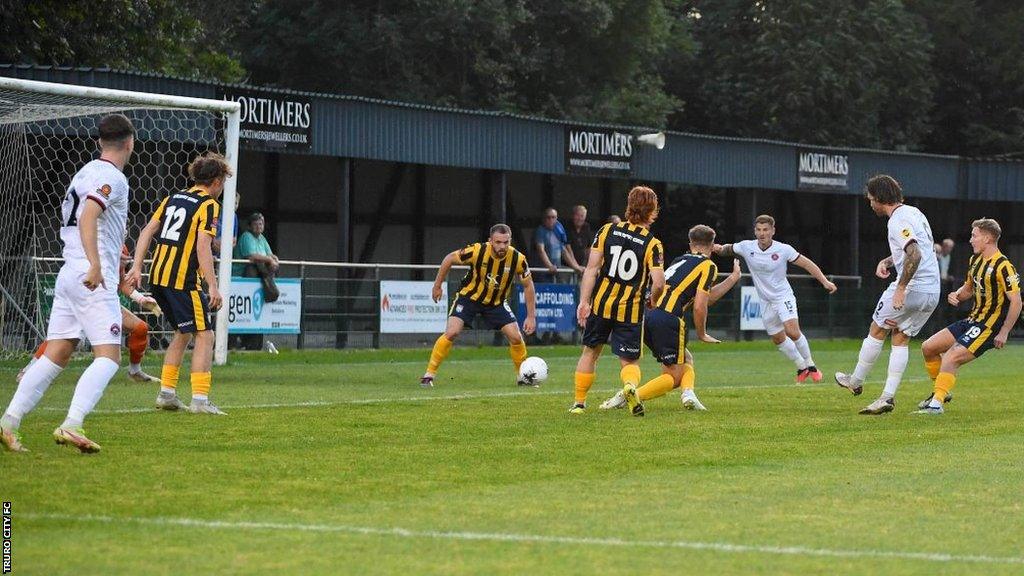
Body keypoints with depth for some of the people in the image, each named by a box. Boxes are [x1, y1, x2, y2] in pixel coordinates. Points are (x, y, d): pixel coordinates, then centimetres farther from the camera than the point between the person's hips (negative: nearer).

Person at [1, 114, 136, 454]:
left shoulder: (86, 172, 19)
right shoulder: (111, 177, -8)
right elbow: (88, 216, -24)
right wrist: (95, 265, -36)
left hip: (69, 275, 9)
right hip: (95, 282, -9)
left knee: (56, 356, 8)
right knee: (108, 357, -10)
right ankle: (71, 425, -24)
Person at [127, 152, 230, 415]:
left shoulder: (174, 197, 16)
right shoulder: (209, 205, -6)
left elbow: (148, 231, 11)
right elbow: (203, 246, -16)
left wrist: (137, 267, 10)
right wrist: (213, 287, -17)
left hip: (158, 276, 8)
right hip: (183, 280, -8)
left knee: (183, 333, 21)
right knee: (204, 335, -3)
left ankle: (167, 393, 19)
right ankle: (200, 399, -11)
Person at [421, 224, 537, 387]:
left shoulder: (518, 259, -21)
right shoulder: (477, 251, -28)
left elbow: (528, 285, -5)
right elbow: (449, 259, -11)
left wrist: (531, 316, -7)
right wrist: (437, 286, -5)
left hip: (497, 302, 2)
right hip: (470, 296, -2)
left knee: (516, 337, -7)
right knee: (451, 332, -19)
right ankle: (429, 375, -8)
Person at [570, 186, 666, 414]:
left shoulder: (608, 231, 0)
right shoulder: (653, 245, -8)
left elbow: (591, 268, -5)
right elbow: (658, 283, -16)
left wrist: (584, 301, -5)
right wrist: (652, 302, 5)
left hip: (601, 303, 2)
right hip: (631, 310, -2)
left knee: (590, 352, 20)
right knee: (630, 361, 7)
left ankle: (579, 402, 24)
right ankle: (630, 386, -26)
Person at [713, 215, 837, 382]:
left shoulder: (783, 249, -16)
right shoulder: (747, 247, -9)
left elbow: (806, 263, -8)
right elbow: (727, 250, 8)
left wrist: (825, 281, -13)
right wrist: (718, 248, -13)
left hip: (783, 296, -4)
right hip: (765, 302, 4)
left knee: (792, 331, -22)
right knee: (778, 339, 8)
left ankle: (810, 365, -3)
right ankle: (801, 367, 27)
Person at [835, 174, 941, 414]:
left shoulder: (898, 221, -14)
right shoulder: (913, 212, 17)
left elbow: (914, 254, -28)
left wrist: (901, 288, -27)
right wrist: (887, 261, 23)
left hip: (912, 287, -9)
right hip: (932, 293, 9)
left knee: (877, 331, 9)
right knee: (900, 338, 10)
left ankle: (855, 381, 22)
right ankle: (888, 396, 2)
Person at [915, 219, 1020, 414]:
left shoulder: (1003, 266, -17)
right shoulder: (975, 260, 10)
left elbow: (1016, 301, -18)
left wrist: (1004, 333, -20)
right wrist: (957, 295, 1)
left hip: (989, 326, -9)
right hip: (972, 320, 9)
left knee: (951, 358, -24)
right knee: (928, 347, 7)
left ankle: (937, 404, -19)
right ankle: (940, 392, 22)